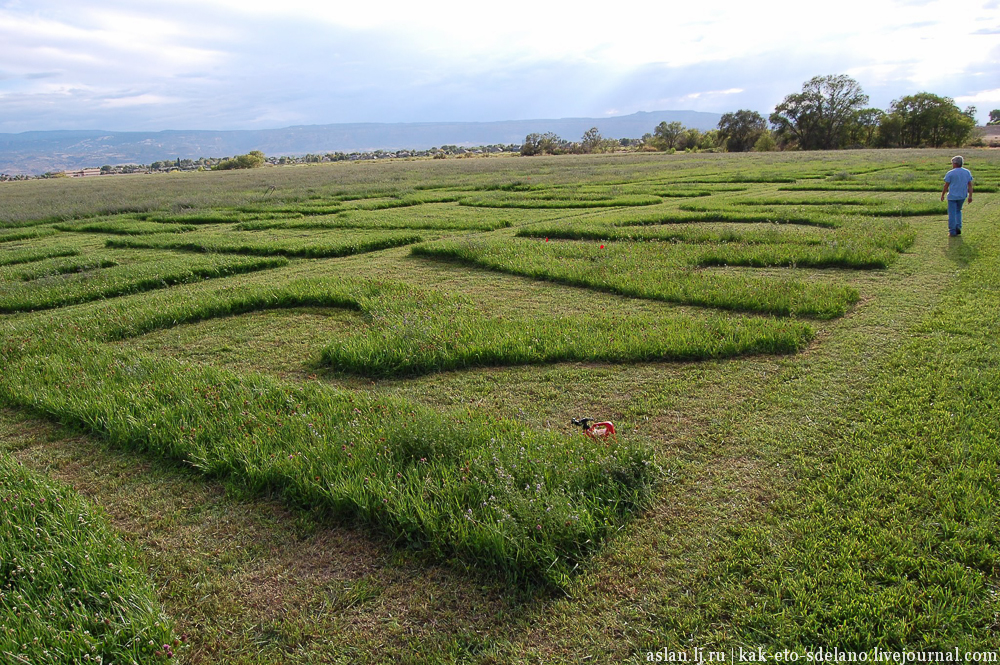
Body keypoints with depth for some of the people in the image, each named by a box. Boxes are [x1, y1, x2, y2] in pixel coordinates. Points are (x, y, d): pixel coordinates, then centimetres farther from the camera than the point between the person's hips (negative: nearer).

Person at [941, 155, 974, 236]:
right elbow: (970, 185, 3)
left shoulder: (950, 173, -10)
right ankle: (958, 227, 9)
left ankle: (952, 231, 2)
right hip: (962, 196, 5)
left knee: (952, 213, 1)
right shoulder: (967, 172, 3)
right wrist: (970, 196, 6)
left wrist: (942, 195, 6)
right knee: (958, 211, 23)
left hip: (952, 196, -5)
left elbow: (946, 186, -6)